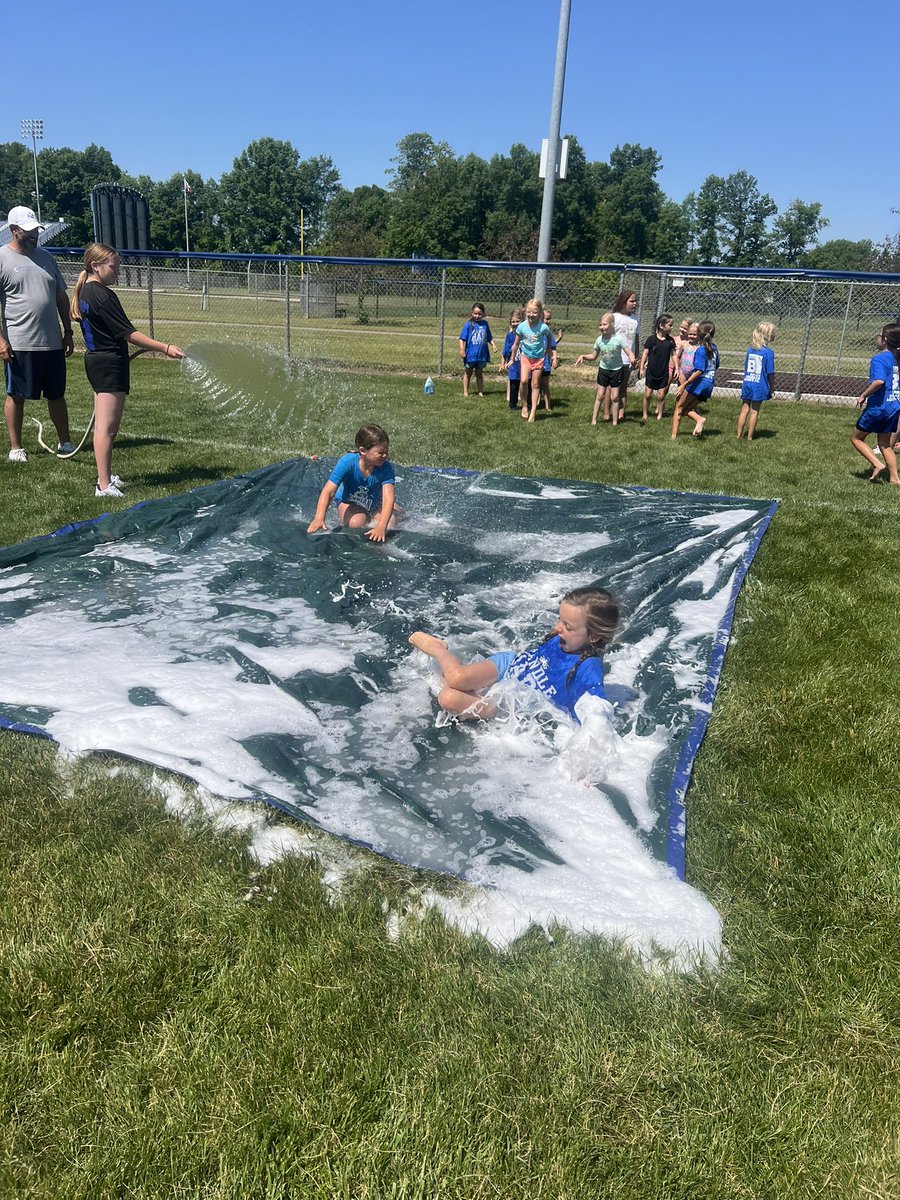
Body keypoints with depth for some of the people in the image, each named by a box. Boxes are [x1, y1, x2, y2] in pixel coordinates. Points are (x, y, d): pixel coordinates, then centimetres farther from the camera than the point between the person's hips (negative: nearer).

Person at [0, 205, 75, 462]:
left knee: (57, 394, 11)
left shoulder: (46, 257, 13)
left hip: (52, 342, 5)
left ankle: (64, 442, 22)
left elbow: (61, 297, 17)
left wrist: (68, 332, 13)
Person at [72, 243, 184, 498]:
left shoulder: (83, 292, 12)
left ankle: (105, 477, 24)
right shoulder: (103, 296, -18)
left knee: (103, 425, 16)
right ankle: (104, 485, -8)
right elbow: (128, 333, -20)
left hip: (95, 360, 10)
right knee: (107, 427, -9)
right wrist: (165, 347, -21)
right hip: (110, 364, -10)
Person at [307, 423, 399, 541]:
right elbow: (328, 492, -36)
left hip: (374, 504, 2)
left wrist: (381, 527, -56)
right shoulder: (347, 462, -31)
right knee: (356, 523, -32)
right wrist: (319, 519, -52)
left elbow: (388, 499, -39)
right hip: (348, 501, -2)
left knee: (390, 525, -20)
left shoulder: (386, 468, -28)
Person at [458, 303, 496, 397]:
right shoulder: (469, 324, -8)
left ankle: (480, 391, 20)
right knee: (468, 373, 12)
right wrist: (462, 349, -20)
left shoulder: (485, 324, 3)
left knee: (479, 374, 14)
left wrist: (493, 344, -5)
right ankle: (465, 391, 20)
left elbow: (489, 338, 11)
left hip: (482, 354, 3)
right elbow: (462, 338, -10)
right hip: (470, 354, -3)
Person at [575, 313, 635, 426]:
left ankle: (615, 422, 13)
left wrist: (632, 359, -41)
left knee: (614, 397, 3)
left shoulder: (618, 339, -17)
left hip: (616, 370, -3)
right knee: (600, 395, 7)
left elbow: (629, 354, -18)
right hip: (603, 369, 3)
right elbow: (594, 356, 6)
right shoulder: (599, 340, -7)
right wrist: (583, 356, -11)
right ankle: (594, 420, 13)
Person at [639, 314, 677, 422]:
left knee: (661, 396, 4)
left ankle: (659, 416, 16)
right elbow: (645, 354, -5)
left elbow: (673, 355, 6)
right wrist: (641, 368, -9)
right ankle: (644, 415, 18)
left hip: (664, 373, 2)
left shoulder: (670, 340, 0)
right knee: (647, 395, 5)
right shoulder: (651, 339, -9)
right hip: (651, 372, -2)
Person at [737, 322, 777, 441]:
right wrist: (771, 387, 1)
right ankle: (750, 437, 8)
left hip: (747, 382, 4)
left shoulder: (750, 350, 5)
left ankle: (739, 435, 13)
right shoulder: (768, 352, -11)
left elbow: (746, 367, 10)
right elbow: (770, 373, -9)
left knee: (745, 409, 10)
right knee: (755, 411, 4)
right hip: (760, 385, -4)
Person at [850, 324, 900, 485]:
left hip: (878, 406, -8)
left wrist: (864, 396, -18)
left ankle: (877, 464, -5)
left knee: (856, 438, 9)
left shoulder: (879, 358, -15)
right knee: (885, 444, 15)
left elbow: (879, 381, -30)